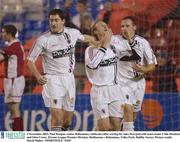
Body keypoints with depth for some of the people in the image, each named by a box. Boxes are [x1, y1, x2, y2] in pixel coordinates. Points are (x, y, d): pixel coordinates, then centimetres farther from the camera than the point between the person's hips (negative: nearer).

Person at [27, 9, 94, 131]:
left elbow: (84, 38, 26)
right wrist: (38, 76, -18)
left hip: (69, 78, 5)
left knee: (68, 119, 9)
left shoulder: (73, 33, 2)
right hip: (53, 79, -4)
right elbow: (30, 61, -3)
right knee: (57, 117, -16)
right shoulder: (43, 39, -9)